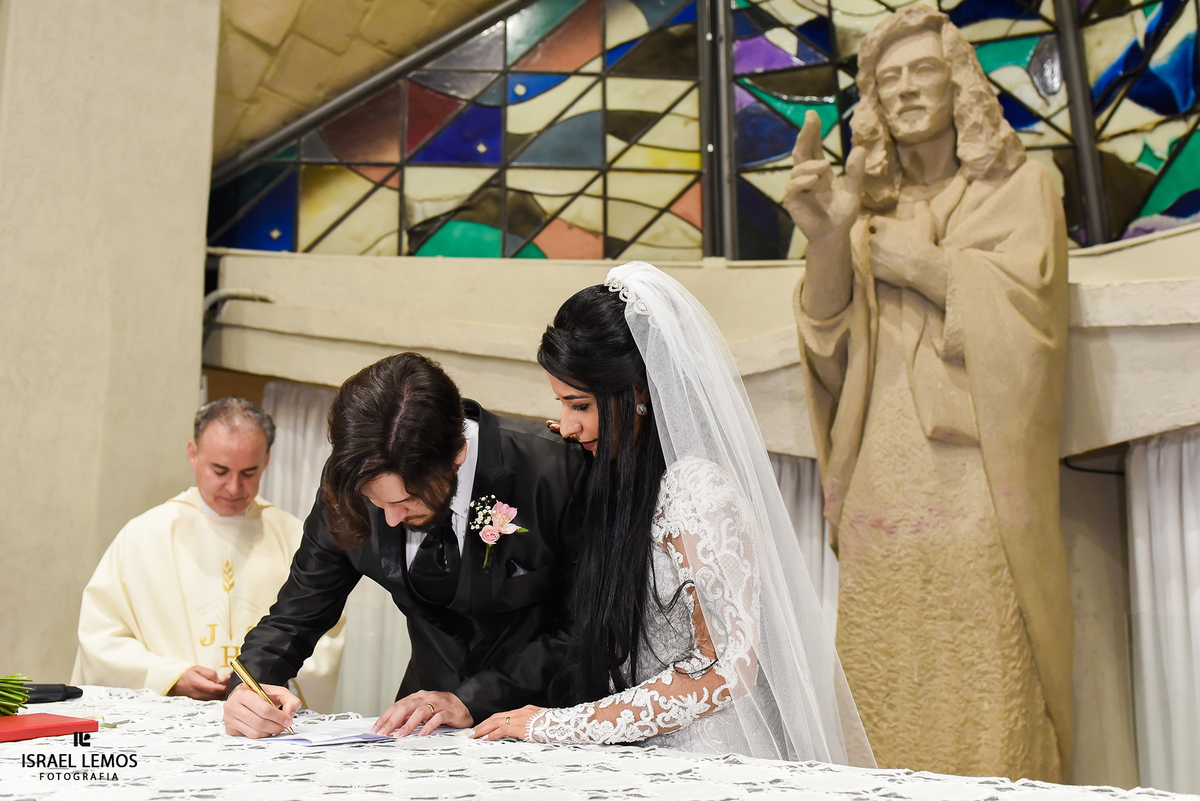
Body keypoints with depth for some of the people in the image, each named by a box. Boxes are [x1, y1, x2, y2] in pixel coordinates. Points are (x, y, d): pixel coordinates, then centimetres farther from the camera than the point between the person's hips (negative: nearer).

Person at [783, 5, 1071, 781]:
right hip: (885, 477, 3)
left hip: (975, 474, -2)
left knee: (985, 687, -10)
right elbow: (830, 334, 5)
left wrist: (922, 267, -1)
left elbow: (1021, 307, -3)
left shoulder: (1019, 186, 13)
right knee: (882, 694, -3)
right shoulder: (875, 208, 19)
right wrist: (825, 240, -11)